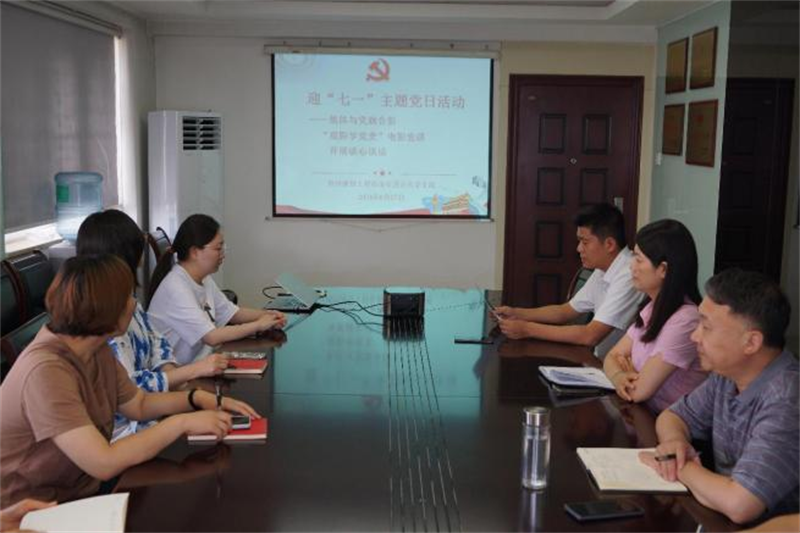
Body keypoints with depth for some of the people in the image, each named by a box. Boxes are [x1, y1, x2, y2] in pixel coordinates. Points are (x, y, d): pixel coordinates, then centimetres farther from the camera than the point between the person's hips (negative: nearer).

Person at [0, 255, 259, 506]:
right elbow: (103, 464, -31)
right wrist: (182, 422, -25)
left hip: (81, 494, 8)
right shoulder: (46, 370, -29)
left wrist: (198, 398, -3)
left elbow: (139, 405, 12)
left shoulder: (98, 350, -2)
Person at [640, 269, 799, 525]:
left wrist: (681, 467, -16)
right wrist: (674, 441, -10)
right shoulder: (727, 374, -1)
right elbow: (672, 416, 13)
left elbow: (738, 505, -33)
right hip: (719, 518, 7)